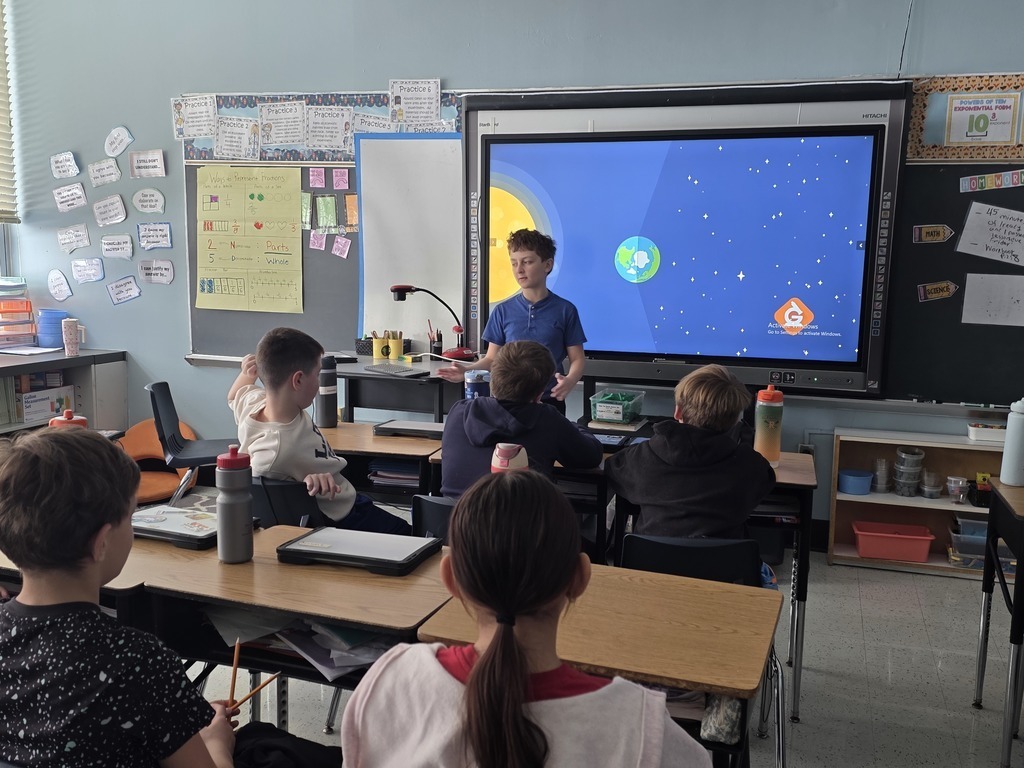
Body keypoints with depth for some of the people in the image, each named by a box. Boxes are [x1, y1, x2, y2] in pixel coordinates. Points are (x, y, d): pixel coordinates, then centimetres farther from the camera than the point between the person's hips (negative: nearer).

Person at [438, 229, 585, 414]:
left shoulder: (565, 310, -1)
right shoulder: (503, 311, 5)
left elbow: (577, 359, 0)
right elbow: (493, 358, 6)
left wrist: (570, 380, -22)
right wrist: (467, 370, -14)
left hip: (550, 401, -1)